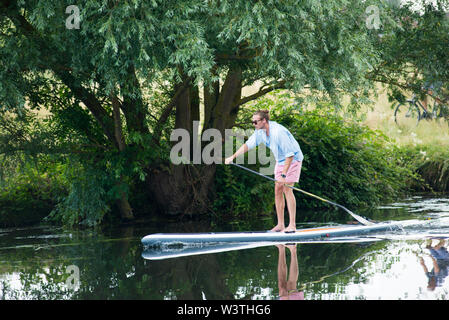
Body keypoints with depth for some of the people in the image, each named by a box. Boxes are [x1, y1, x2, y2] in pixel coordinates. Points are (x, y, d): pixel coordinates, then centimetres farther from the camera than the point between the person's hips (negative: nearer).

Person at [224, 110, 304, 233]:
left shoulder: (278, 132, -31)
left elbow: (290, 154, -30)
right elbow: (248, 144, 6)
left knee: (287, 189, -16)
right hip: (280, 161, 8)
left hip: (293, 159, -8)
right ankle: (280, 224, 7)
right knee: (278, 190, 3)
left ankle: (292, 225, -16)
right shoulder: (260, 131, -5)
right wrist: (233, 157, -3)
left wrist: (283, 175, -30)